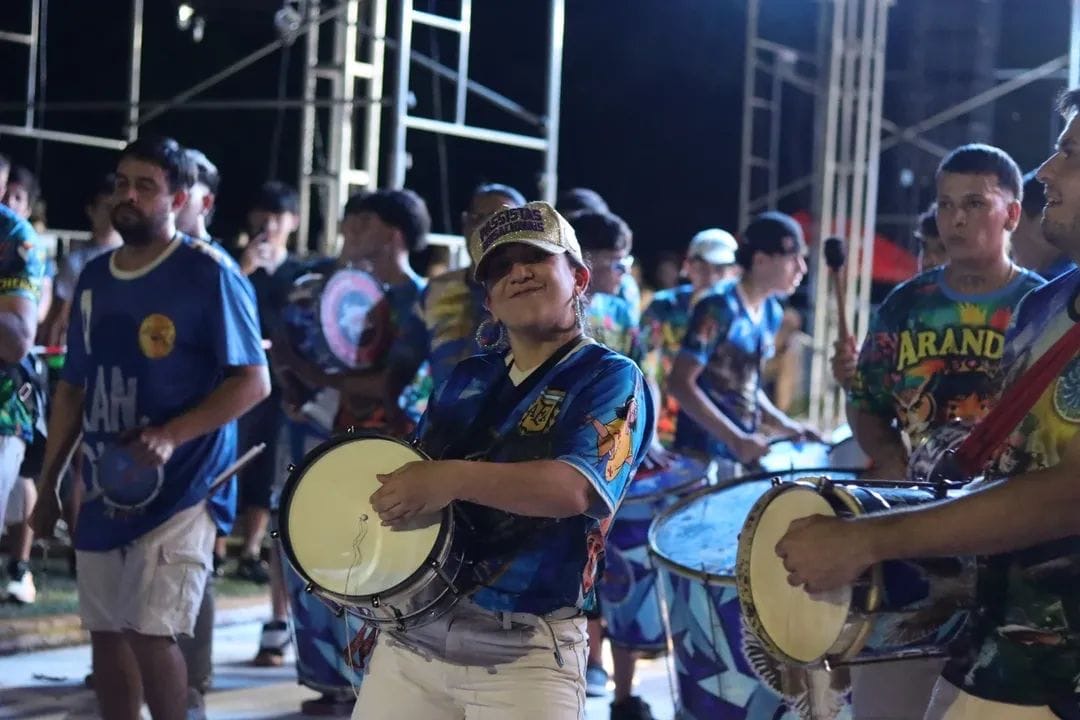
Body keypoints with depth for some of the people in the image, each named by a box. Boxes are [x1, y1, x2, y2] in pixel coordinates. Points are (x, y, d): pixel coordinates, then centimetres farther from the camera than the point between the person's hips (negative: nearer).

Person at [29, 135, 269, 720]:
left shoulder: (208, 274, -9)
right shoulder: (95, 276, 10)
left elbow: (253, 382, -12)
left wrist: (170, 436, -22)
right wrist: (48, 482, 14)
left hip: (182, 487, -7)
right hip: (105, 488, 7)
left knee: (150, 632, -13)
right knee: (105, 631, 10)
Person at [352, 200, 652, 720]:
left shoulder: (611, 379, -3)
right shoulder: (467, 379, 16)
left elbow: (578, 487, -19)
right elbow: (413, 475, 20)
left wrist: (456, 478, -30)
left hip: (526, 652, -5)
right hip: (412, 631, 6)